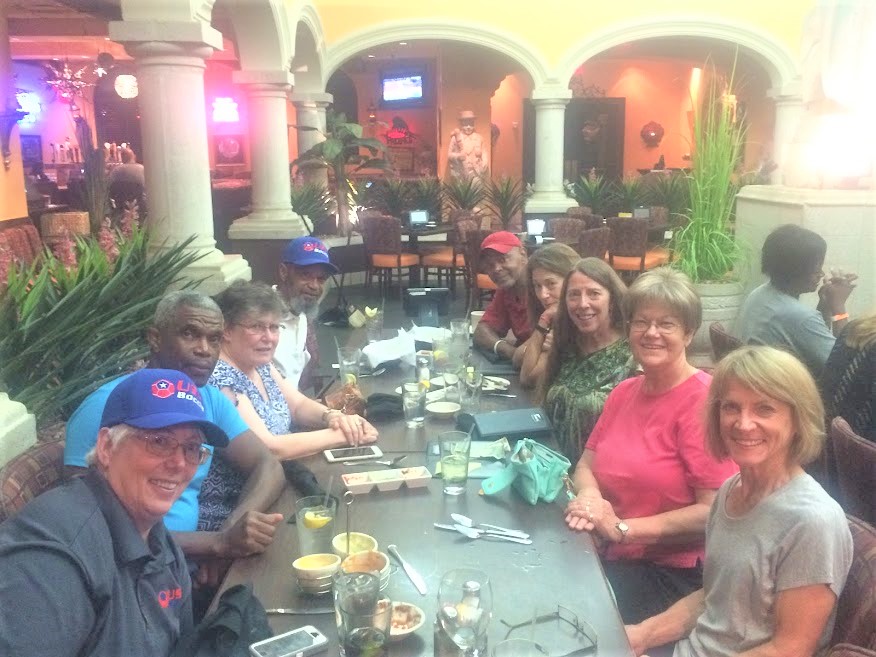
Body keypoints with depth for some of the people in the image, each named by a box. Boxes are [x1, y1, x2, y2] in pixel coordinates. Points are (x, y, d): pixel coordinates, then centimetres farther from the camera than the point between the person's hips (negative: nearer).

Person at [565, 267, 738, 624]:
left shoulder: (703, 399, -14)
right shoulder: (624, 391, 9)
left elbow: (713, 512, -17)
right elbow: (587, 463, 14)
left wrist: (623, 528, -18)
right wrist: (588, 495, -8)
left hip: (673, 573, -6)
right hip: (610, 555, 6)